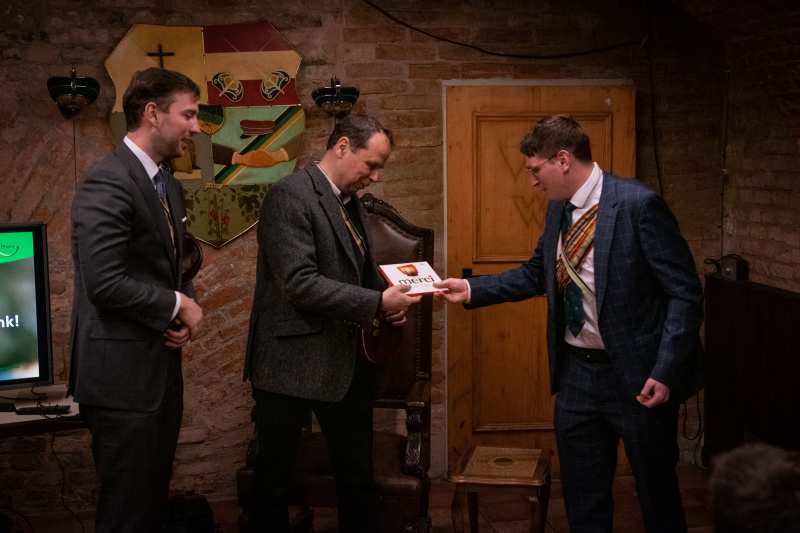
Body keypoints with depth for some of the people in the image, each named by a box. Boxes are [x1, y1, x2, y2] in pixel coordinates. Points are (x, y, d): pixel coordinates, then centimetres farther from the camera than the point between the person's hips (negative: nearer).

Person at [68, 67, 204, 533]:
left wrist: (186, 308, 1)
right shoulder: (108, 184, -17)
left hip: (163, 367, 9)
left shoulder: (170, 186, 13)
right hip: (124, 373, -9)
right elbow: (105, 283, -25)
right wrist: (178, 306, -12)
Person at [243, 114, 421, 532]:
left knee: (359, 480, 15)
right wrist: (377, 302, -22)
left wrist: (391, 302, 3)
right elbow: (300, 285, -23)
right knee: (273, 484, 6)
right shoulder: (290, 195, -14)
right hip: (293, 365, -8)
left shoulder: (352, 203, 14)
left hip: (346, 367, 8)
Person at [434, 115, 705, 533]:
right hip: (576, 373, 7)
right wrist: (471, 289, 7)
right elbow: (536, 275, 18)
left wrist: (665, 372, -23)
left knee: (658, 498, 9)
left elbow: (685, 293, -17)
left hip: (637, 377, -7)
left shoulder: (638, 204, -18)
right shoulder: (559, 209, 5)